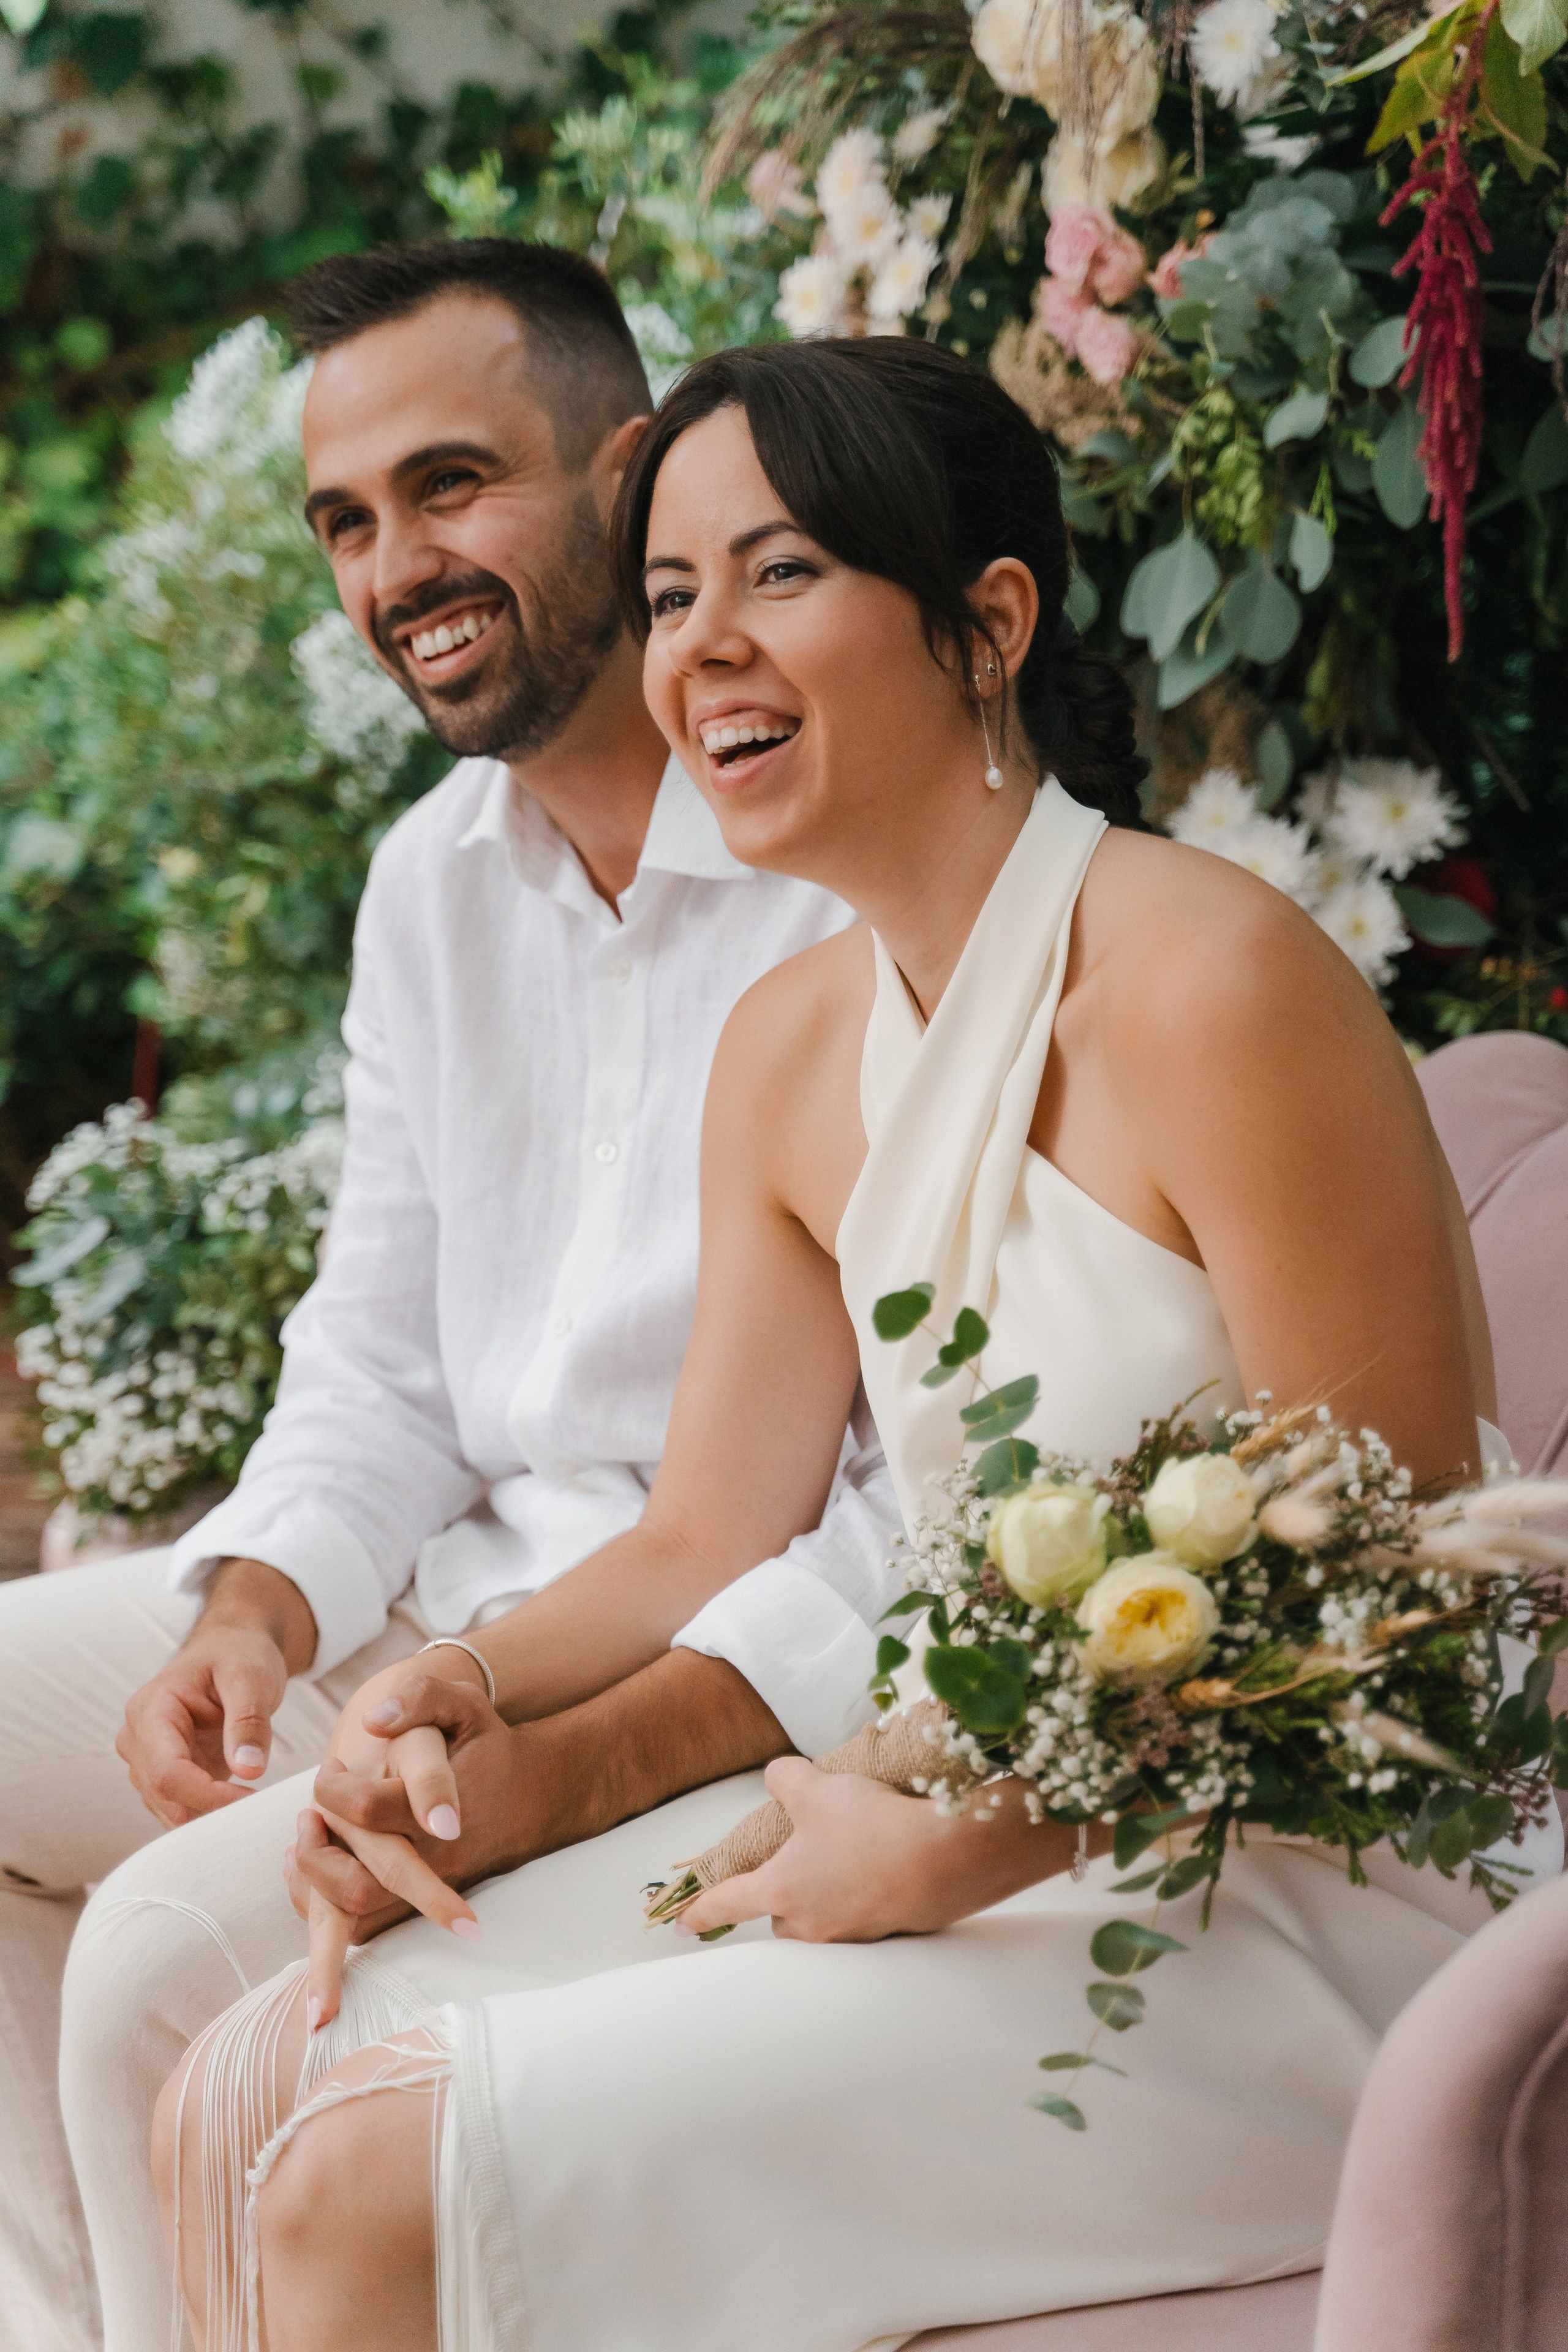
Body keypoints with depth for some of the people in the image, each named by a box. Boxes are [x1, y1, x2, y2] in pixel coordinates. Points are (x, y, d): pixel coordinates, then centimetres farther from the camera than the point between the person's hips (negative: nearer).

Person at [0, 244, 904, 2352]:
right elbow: (380, 1357, 15)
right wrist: (258, 1606, -6)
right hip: (463, 1602, 9)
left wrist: (597, 1755, -30)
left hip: (770, 1672, -8)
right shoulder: (433, 879, 10)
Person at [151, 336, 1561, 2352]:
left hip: (1287, 1901, -7)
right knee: (243, 2104, -1)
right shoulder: (788, 1050, 8)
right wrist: (467, 1690, -7)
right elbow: (707, 1541, 13)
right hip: (975, 1826, 8)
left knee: (377, 2184, -17)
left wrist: (966, 1841, -20)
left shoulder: (1211, 982, -18)